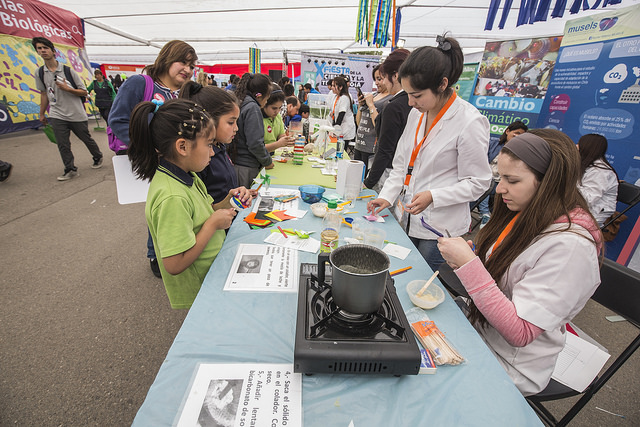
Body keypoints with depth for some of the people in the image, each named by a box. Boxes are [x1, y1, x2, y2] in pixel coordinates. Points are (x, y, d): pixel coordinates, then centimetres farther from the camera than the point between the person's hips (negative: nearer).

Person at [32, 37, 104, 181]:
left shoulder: (68, 70, -3)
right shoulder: (39, 73, 7)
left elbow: (84, 92, -2)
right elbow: (44, 94, 16)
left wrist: (67, 88, -18)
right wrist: (42, 114, 18)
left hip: (77, 114, -2)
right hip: (57, 116, 3)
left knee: (87, 139, 8)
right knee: (62, 145, -4)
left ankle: (98, 158, 32)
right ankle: (70, 170, 2)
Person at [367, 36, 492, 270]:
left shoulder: (470, 122, -16)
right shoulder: (417, 114, 4)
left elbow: (477, 183, -11)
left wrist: (432, 196, -23)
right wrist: (387, 196, 1)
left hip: (439, 231, -6)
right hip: (408, 220, 6)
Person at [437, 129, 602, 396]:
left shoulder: (570, 246, -26)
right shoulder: (524, 215, -2)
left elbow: (520, 332, -28)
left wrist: (469, 264, -32)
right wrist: (463, 259, -9)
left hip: (510, 368, -6)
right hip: (477, 328, 6)